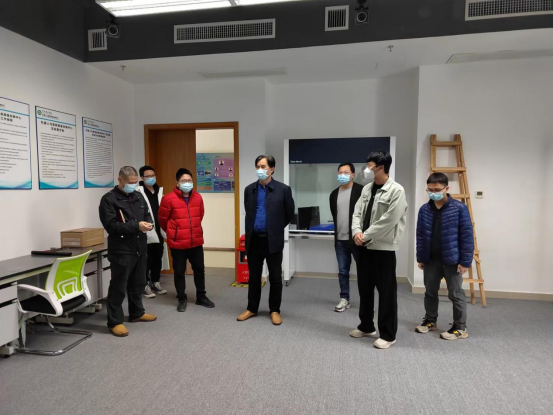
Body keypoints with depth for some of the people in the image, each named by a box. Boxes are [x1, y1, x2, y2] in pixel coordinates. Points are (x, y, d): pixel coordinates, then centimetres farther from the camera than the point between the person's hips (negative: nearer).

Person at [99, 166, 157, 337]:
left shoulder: (138, 197, 11)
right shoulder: (109, 199, -10)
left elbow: (147, 215, 19)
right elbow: (111, 225, -18)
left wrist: (148, 223, -5)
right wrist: (136, 226, -23)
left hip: (140, 249, 7)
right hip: (121, 250, -7)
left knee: (138, 283, 19)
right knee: (118, 287, 0)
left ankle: (136, 313, 35)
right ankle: (115, 321, 12)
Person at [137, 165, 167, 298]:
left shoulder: (159, 191, 10)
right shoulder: (138, 192, -11)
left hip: (159, 232, 6)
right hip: (147, 233, -6)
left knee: (158, 259, 15)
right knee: (146, 261, 4)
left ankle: (156, 283, 29)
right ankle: (145, 286, 16)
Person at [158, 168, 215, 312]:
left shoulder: (198, 197, 3)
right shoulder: (169, 198, -11)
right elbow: (162, 219, 0)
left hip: (196, 241, 4)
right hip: (177, 243, -4)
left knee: (199, 269, 13)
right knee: (179, 272, 9)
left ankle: (201, 297, 29)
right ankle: (181, 299, 25)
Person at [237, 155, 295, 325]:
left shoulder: (283, 189, -5)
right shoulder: (249, 189, 5)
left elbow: (289, 214, 4)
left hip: (273, 240, -3)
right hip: (253, 239, 3)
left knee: (275, 277, 7)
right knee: (254, 276, 13)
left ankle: (275, 310, 22)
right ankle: (252, 308, 27)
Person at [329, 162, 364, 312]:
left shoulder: (361, 190, -6)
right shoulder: (334, 194, 12)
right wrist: (338, 232, 15)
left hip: (357, 238, -5)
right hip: (340, 239, 5)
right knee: (342, 271, 10)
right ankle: (344, 299, 21)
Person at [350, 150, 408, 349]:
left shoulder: (396, 191, -13)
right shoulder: (367, 189, 10)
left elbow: (387, 222, -19)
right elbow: (357, 213, 9)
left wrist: (365, 235, -14)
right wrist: (357, 231, -10)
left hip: (384, 248, -7)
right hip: (365, 247, 8)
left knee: (386, 292, 3)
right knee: (364, 288, 16)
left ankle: (388, 334, 17)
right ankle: (366, 326, 33)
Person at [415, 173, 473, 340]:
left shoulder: (459, 208, -11)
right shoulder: (424, 209, 1)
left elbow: (467, 236, -10)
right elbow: (420, 235, 8)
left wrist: (465, 261, -11)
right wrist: (420, 257, 7)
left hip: (452, 259, -4)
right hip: (431, 259, 5)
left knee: (456, 294, 7)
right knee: (430, 291, 16)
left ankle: (460, 328, 21)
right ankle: (430, 321, 33)